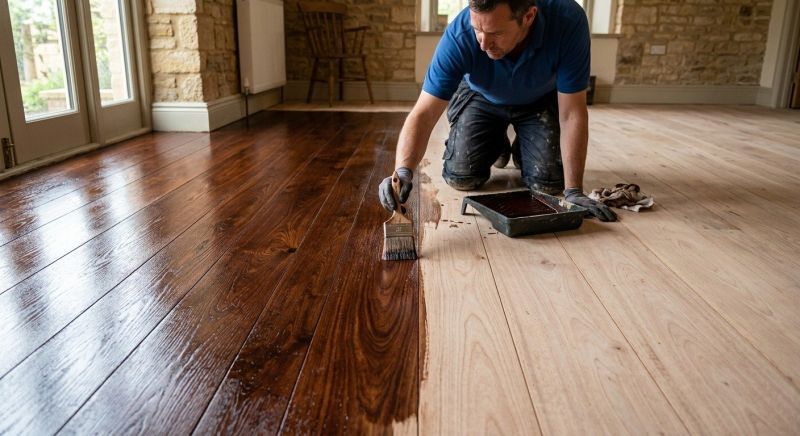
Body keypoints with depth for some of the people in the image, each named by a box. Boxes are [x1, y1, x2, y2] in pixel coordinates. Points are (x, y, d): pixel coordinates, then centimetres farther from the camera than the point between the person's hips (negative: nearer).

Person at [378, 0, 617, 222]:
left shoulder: (568, 20, -37)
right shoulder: (459, 35, -36)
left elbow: (572, 113, -31)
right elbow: (424, 113, -37)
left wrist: (573, 191, -32)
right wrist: (403, 170, -55)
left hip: (540, 100, 0)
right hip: (481, 98, 0)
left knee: (549, 182, -15)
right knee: (461, 177, -13)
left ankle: (521, 150, 20)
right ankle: (497, 146, 21)